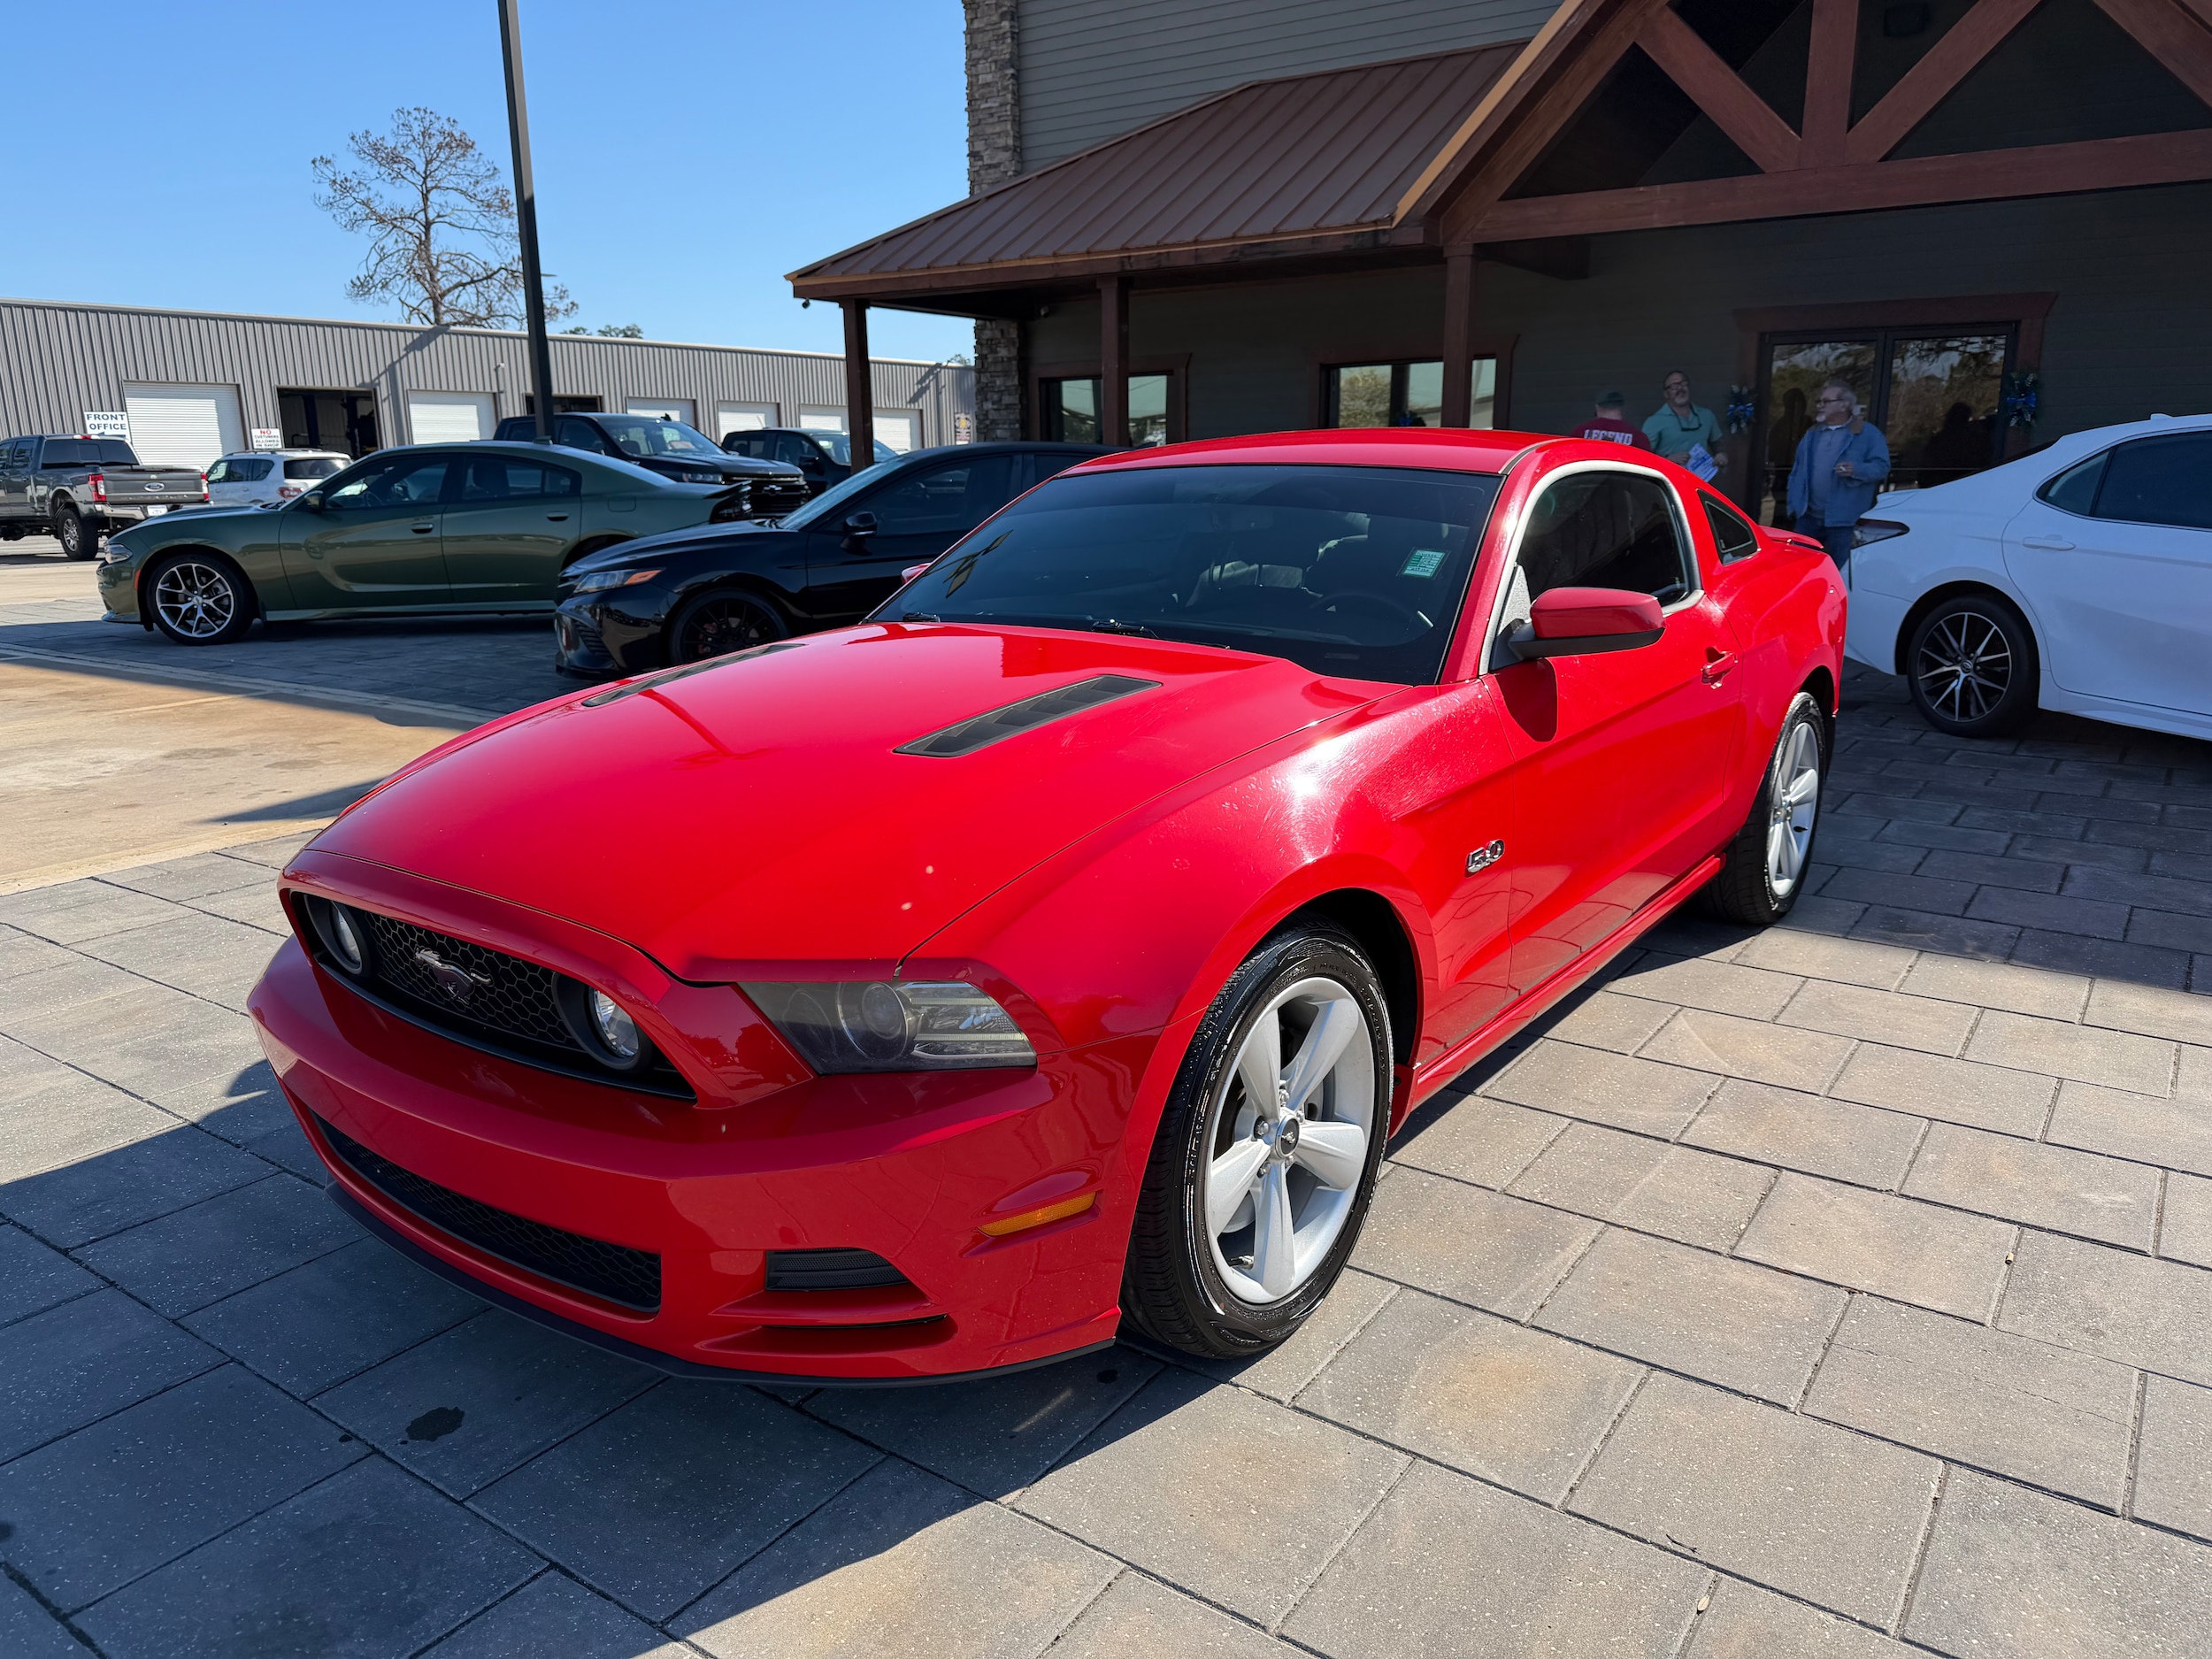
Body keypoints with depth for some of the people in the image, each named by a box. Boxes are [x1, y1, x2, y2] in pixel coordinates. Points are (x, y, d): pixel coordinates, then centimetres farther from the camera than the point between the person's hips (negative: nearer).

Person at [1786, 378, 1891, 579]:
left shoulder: (1868, 434, -1)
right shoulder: (1812, 434, 17)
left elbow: (1882, 466, -7)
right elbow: (1797, 473, 17)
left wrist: (1857, 470, -26)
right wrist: (1793, 506, 10)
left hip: (1843, 519, -6)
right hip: (1808, 516, 6)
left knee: (1841, 573, -3)